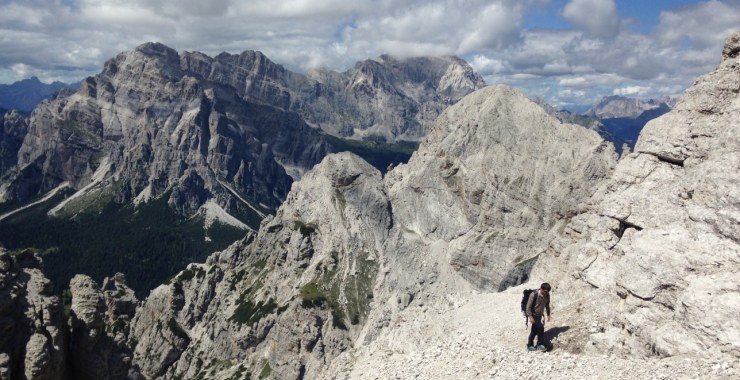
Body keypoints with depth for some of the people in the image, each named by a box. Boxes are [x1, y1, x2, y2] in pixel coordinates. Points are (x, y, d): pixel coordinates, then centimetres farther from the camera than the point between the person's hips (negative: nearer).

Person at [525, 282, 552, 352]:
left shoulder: (547, 295, -5)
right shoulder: (533, 295, -23)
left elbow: (547, 305, 12)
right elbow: (528, 306, -20)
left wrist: (548, 315, 16)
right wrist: (530, 317, -23)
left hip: (540, 315, 6)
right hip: (534, 315, -6)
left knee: (534, 330, 11)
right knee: (540, 327, -17)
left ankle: (530, 345, 22)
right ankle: (540, 344, -3)